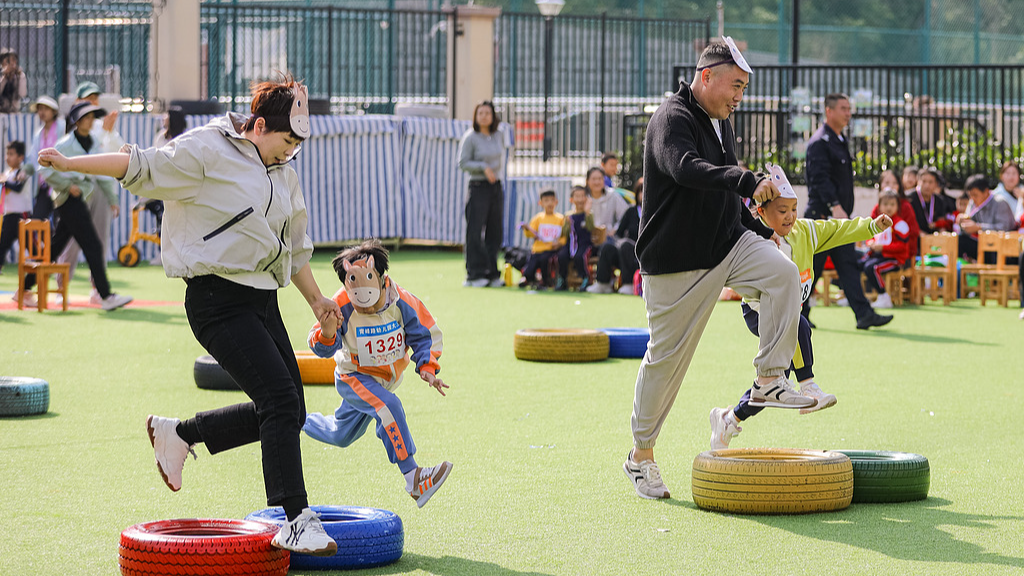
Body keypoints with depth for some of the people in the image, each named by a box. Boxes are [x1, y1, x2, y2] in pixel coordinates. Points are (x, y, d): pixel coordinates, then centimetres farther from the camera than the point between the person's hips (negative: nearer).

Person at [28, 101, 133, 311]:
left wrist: (112, 198, 16)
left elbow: (102, 173, 19)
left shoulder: (93, 144, 12)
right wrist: (67, 186, -14)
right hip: (69, 200, -8)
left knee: (56, 245, 12)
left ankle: (26, 288, 19)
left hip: (79, 199, 8)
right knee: (93, 246, -12)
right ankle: (105, 296, -13)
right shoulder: (66, 144, -11)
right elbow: (46, 170, -13)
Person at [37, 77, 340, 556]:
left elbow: (295, 245, 28)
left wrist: (315, 299, 29)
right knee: (280, 401, -17)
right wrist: (71, 164, -21)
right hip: (218, 299, -9)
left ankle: (178, 433, 21)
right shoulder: (207, 151, -7)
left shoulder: (284, 172, 18)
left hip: (262, 301, 9)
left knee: (288, 413, 5)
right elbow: (143, 166, -11)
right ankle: (295, 521, -14)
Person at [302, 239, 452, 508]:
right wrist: (326, 334, -49)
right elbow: (321, 348, -25)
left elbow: (425, 334, -10)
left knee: (340, 435, 21)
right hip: (353, 378, -5)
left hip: (386, 379, 5)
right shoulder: (341, 307, -27)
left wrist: (427, 367, -25)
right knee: (389, 407, -34)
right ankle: (413, 479, -33)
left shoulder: (401, 302, -22)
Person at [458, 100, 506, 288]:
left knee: (494, 233, 6)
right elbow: (463, 163, -9)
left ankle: (492, 274, 11)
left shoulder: (498, 136, 11)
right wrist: (483, 167, -19)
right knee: (475, 233, -8)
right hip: (478, 187, -6)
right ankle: (475, 274, -5)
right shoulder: (470, 137, -6)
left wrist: (500, 177, 14)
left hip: (496, 187, 6)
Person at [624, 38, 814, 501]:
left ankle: (769, 381, -13)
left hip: (729, 244, 7)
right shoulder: (673, 119, -14)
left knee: (783, 273, -20)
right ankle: (641, 455, 15)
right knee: (666, 355, 0)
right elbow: (686, 169, -35)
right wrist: (748, 182, -46)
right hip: (676, 261, -7)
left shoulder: (721, 124, 14)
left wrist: (762, 232, 18)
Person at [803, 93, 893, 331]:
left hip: (839, 215, 9)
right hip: (822, 215, -9)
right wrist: (834, 206, -29)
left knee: (849, 264, 0)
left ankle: (863, 314, -6)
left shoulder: (839, 141, 18)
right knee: (813, 266, -1)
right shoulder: (820, 142, -11)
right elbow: (820, 178, -21)